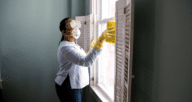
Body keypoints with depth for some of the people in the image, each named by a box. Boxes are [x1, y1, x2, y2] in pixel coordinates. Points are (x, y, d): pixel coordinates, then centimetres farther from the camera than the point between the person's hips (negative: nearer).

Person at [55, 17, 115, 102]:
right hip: (67, 88, -10)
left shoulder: (73, 44, 9)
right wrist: (100, 40, -43)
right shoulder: (66, 48, -25)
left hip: (75, 86, 10)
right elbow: (86, 62, -39)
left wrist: (90, 50, 14)